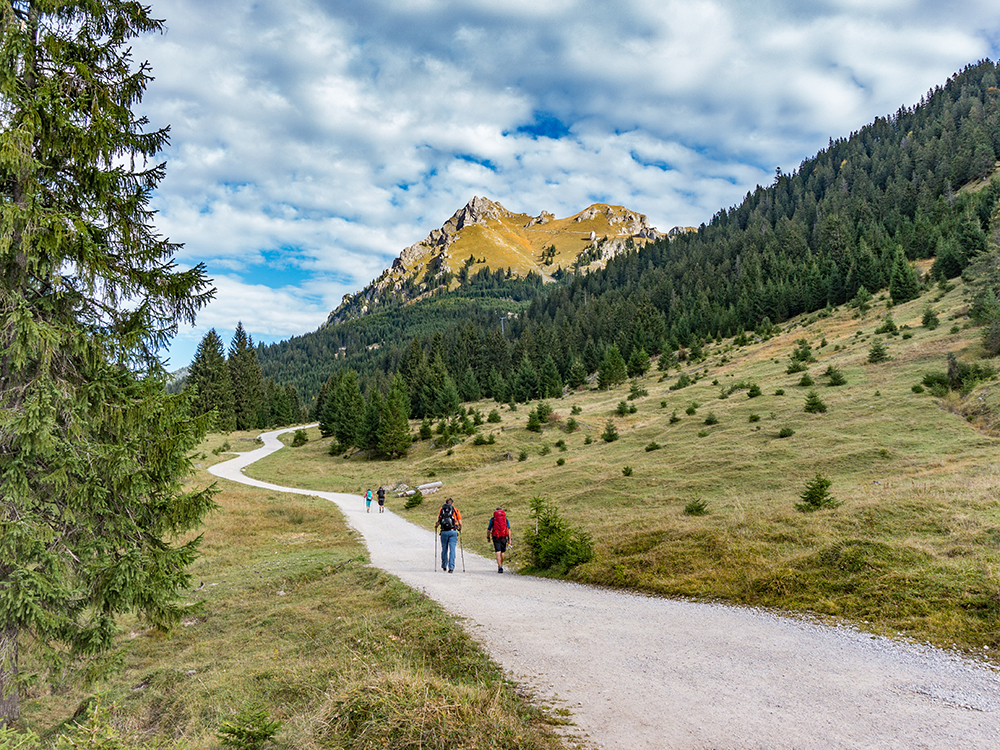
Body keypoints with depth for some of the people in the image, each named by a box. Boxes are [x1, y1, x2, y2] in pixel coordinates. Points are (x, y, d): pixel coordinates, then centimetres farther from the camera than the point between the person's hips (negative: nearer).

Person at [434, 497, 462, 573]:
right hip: (453, 531, -1)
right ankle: (451, 568, -9)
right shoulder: (455, 510, 7)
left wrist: (436, 526, 17)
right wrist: (459, 528, 21)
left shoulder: (441, 509, 9)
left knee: (444, 549, 15)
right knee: (452, 550, -2)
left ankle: (444, 566, 27)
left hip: (444, 532, 2)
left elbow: (439, 521, -2)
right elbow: (460, 523, 2)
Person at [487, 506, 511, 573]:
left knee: (498, 552, -6)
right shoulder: (505, 519, 8)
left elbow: (488, 530, 7)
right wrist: (509, 539, 0)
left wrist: (488, 537, 22)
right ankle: (501, 565, 33)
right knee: (503, 552, 19)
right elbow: (509, 529, 0)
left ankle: (500, 567, -19)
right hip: (504, 538, 2)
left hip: (496, 537, -2)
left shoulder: (492, 519, 6)